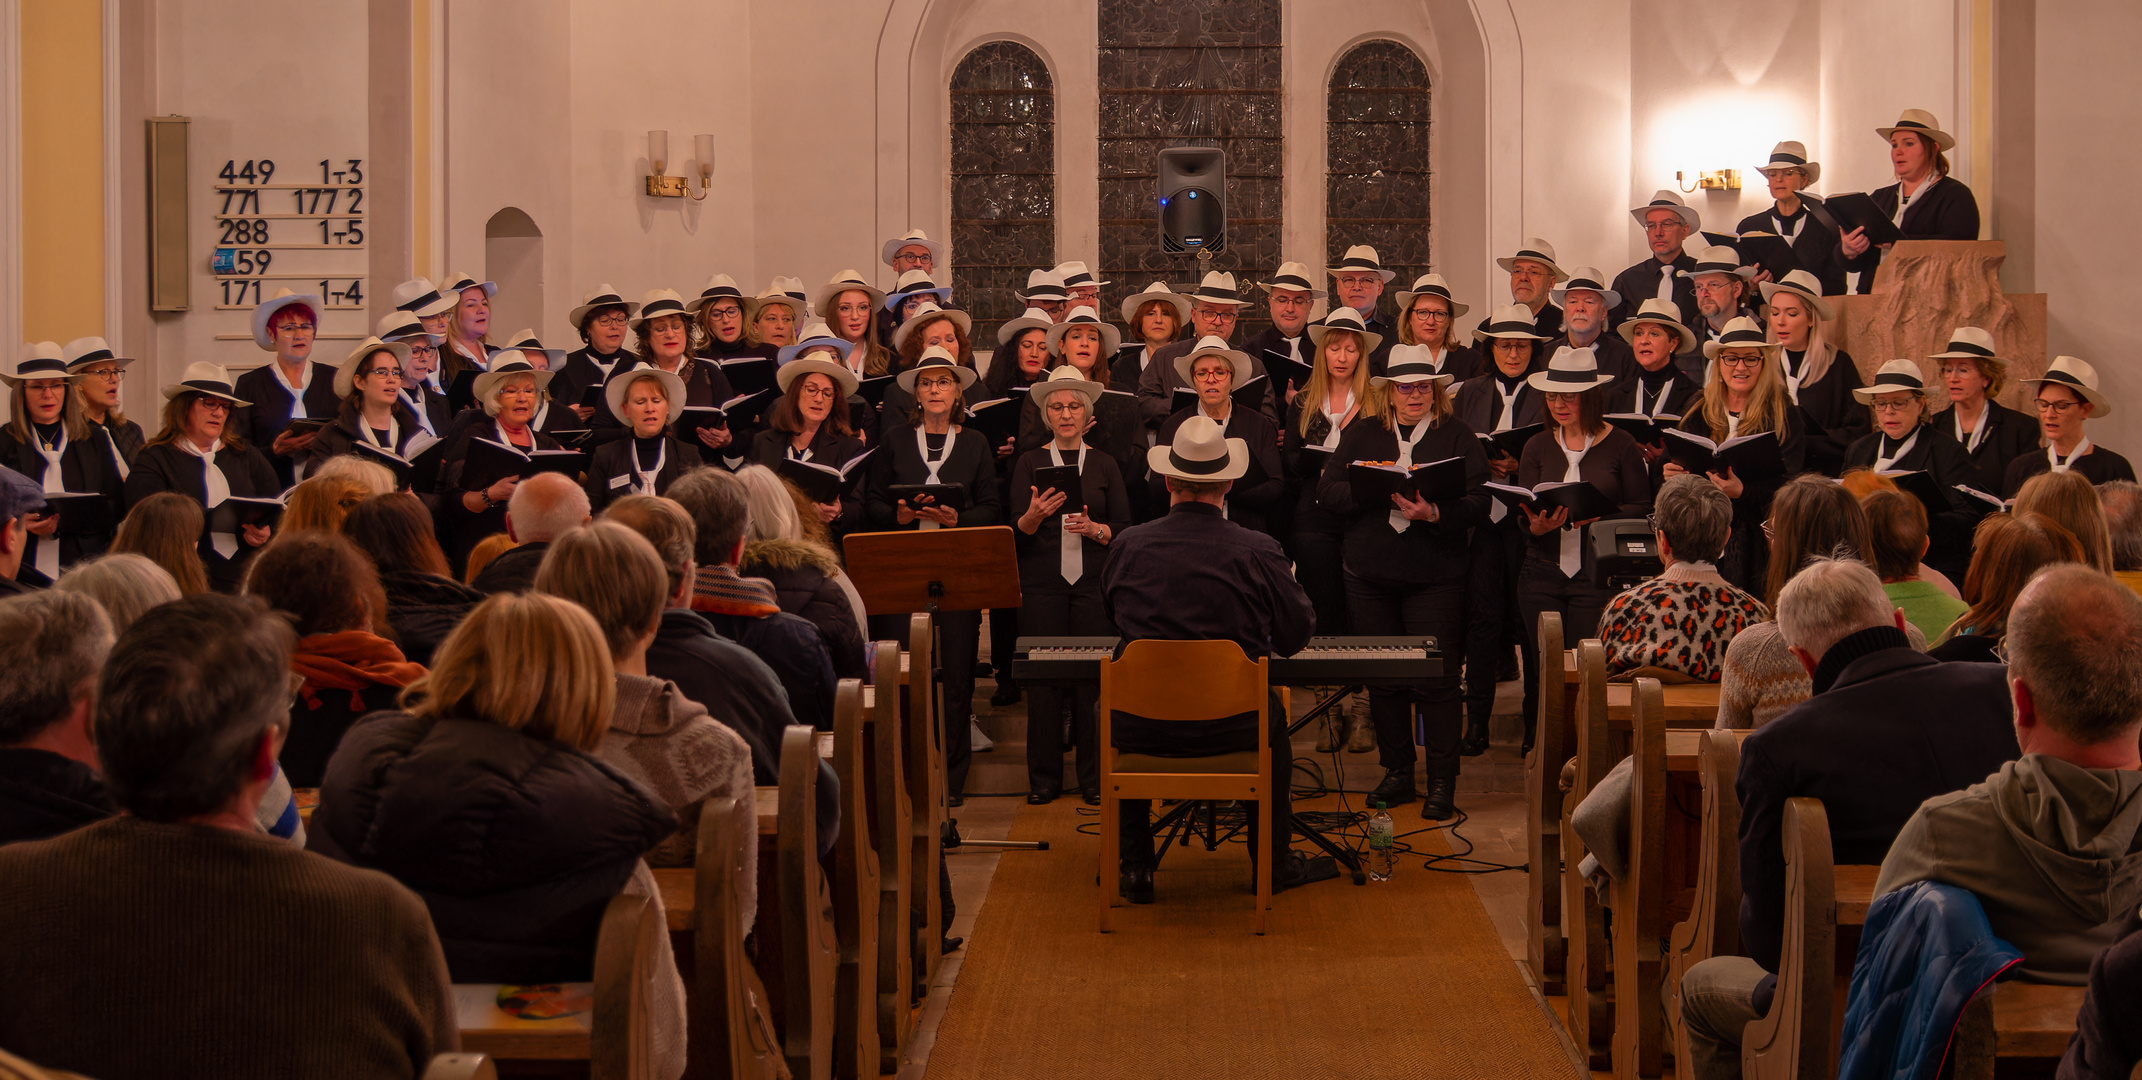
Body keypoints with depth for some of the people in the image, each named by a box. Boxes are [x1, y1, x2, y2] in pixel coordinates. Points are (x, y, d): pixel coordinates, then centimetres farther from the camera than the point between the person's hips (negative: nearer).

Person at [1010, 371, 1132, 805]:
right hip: (1042, 584, 0)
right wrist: (1034, 515, -21)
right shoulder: (1029, 463, 8)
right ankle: (1044, 778, 7)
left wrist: (1094, 529, -13)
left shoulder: (1105, 465, 11)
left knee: (1092, 678, -3)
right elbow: (1017, 531, 0)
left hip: (1093, 585, 0)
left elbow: (1126, 529, 7)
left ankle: (1094, 777, 6)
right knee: (1044, 679, -2)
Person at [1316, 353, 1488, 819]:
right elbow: (1327, 491, 1)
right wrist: (1377, 492, -15)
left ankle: (1442, 783, 3)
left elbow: (1479, 504, -6)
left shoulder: (1457, 436, 4)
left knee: (1437, 680, -6)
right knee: (1383, 678, 8)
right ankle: (1397, 772, 21)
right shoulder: (1362, 436, 11)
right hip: (1370, 575, 3)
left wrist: (1433, 513, -24)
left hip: (1435, 577, -3)